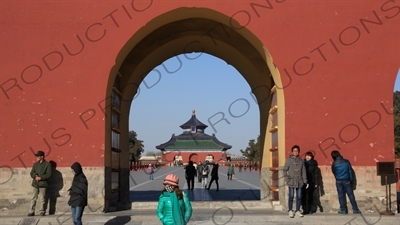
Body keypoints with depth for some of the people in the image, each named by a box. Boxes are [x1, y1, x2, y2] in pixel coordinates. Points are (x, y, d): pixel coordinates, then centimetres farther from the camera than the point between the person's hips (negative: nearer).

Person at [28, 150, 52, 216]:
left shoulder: (47, 164, -1)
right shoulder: (35, 164, 14)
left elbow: (48, 174, -8)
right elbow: (32, 173, 11)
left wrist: (40, 178, -15)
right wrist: (35, 176, -10)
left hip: (43, 184, -4)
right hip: (35, 184, 4)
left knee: (42, 198, -1)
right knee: (33, 198, 3)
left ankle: (42, 211, 8)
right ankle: (32, 211, 6)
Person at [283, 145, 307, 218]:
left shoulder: (301, 160, 7)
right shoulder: (289, 160, -2)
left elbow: (303, 171, 10)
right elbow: (285, 170, 1)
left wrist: (305, 181, 7)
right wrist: (287, 179, -8)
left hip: (299, 182, 3)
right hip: (291, 182, -3)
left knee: (299, 197, 6)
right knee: (291, 196, -4)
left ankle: (298, 211, 15)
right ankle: (290, 211, 5)